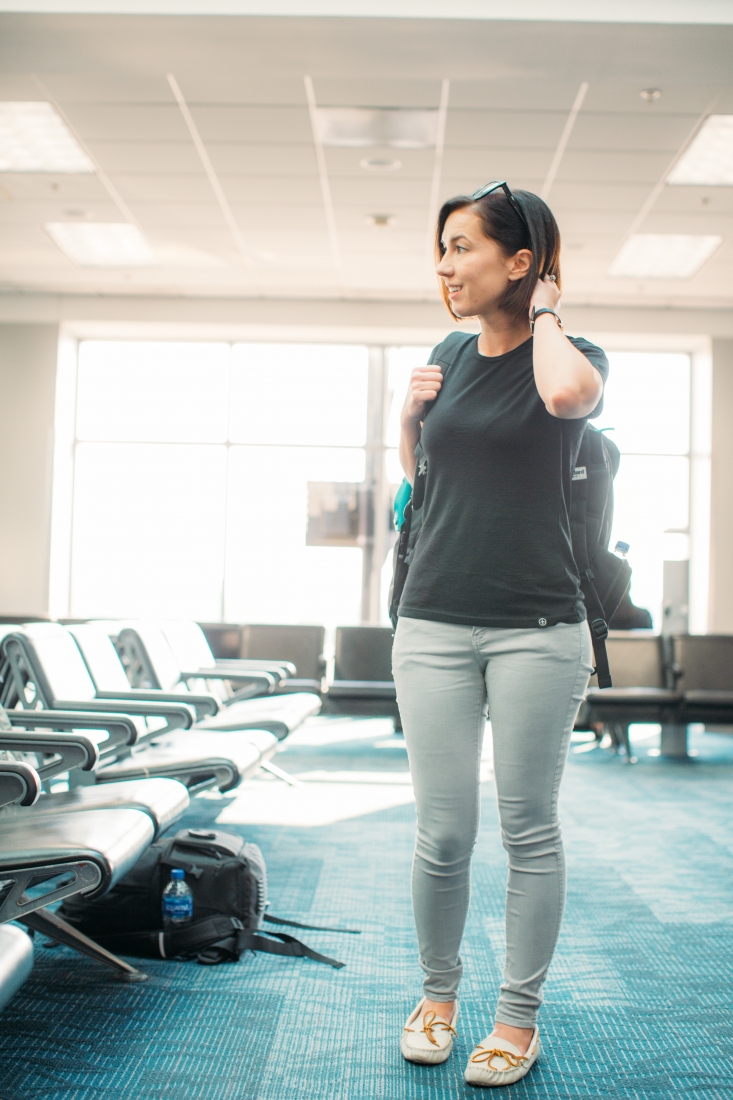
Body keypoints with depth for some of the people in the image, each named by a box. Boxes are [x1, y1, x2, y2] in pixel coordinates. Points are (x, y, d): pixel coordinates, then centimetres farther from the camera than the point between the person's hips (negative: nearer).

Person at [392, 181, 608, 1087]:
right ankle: (437, 993, 28)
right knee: (443, 834, 6)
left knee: (529, 831, 6)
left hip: (537, 628, -4)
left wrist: (544, 310, -11)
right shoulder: (450, 354, 11)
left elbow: (568, 394, -31)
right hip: (434, 623, 4)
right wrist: (410, 415, 3)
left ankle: (519, 1019, 21)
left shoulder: (572, 355, -4)